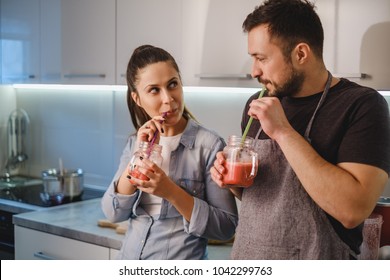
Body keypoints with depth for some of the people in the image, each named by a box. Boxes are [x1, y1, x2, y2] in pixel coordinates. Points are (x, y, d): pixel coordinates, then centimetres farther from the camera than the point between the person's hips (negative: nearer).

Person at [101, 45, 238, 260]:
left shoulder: (209, 144, -15)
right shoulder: (135, 142, 2)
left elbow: (225, 227, -15)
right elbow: (113, 213, -7)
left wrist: (171, 191, -26)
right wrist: (139, 155, -17)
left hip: (180, 264, -4)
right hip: (128, 258, 4)